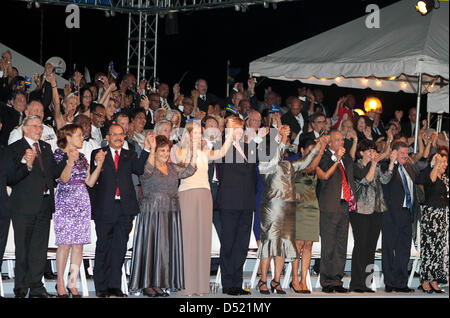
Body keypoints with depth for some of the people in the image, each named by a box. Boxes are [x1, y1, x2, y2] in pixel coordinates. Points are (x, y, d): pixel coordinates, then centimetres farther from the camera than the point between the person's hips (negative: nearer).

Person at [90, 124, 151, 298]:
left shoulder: (129, 155, 14)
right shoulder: (98, 154, 6)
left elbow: (139, 170, -5)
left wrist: (146, 149, -15)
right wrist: (97, 164, -25)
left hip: (125, 208, 3)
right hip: (105, 208, -3)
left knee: (119, 248, 5)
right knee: (103, 247, 2)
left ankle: (114, 285, 11)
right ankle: (101, 286, 8)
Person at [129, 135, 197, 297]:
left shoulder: (172, 168, 14)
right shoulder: (149, 167, -4)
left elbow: (188, 171, 3)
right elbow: (148, 170, -26)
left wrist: (195, 153, -6)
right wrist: (152, 149, -34)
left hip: (171, 212, 6)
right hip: (151, 212, -6)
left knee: (166, 246, 4)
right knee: (151, 246, -4)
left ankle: (158, 283, 9)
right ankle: (146, 285, 1)